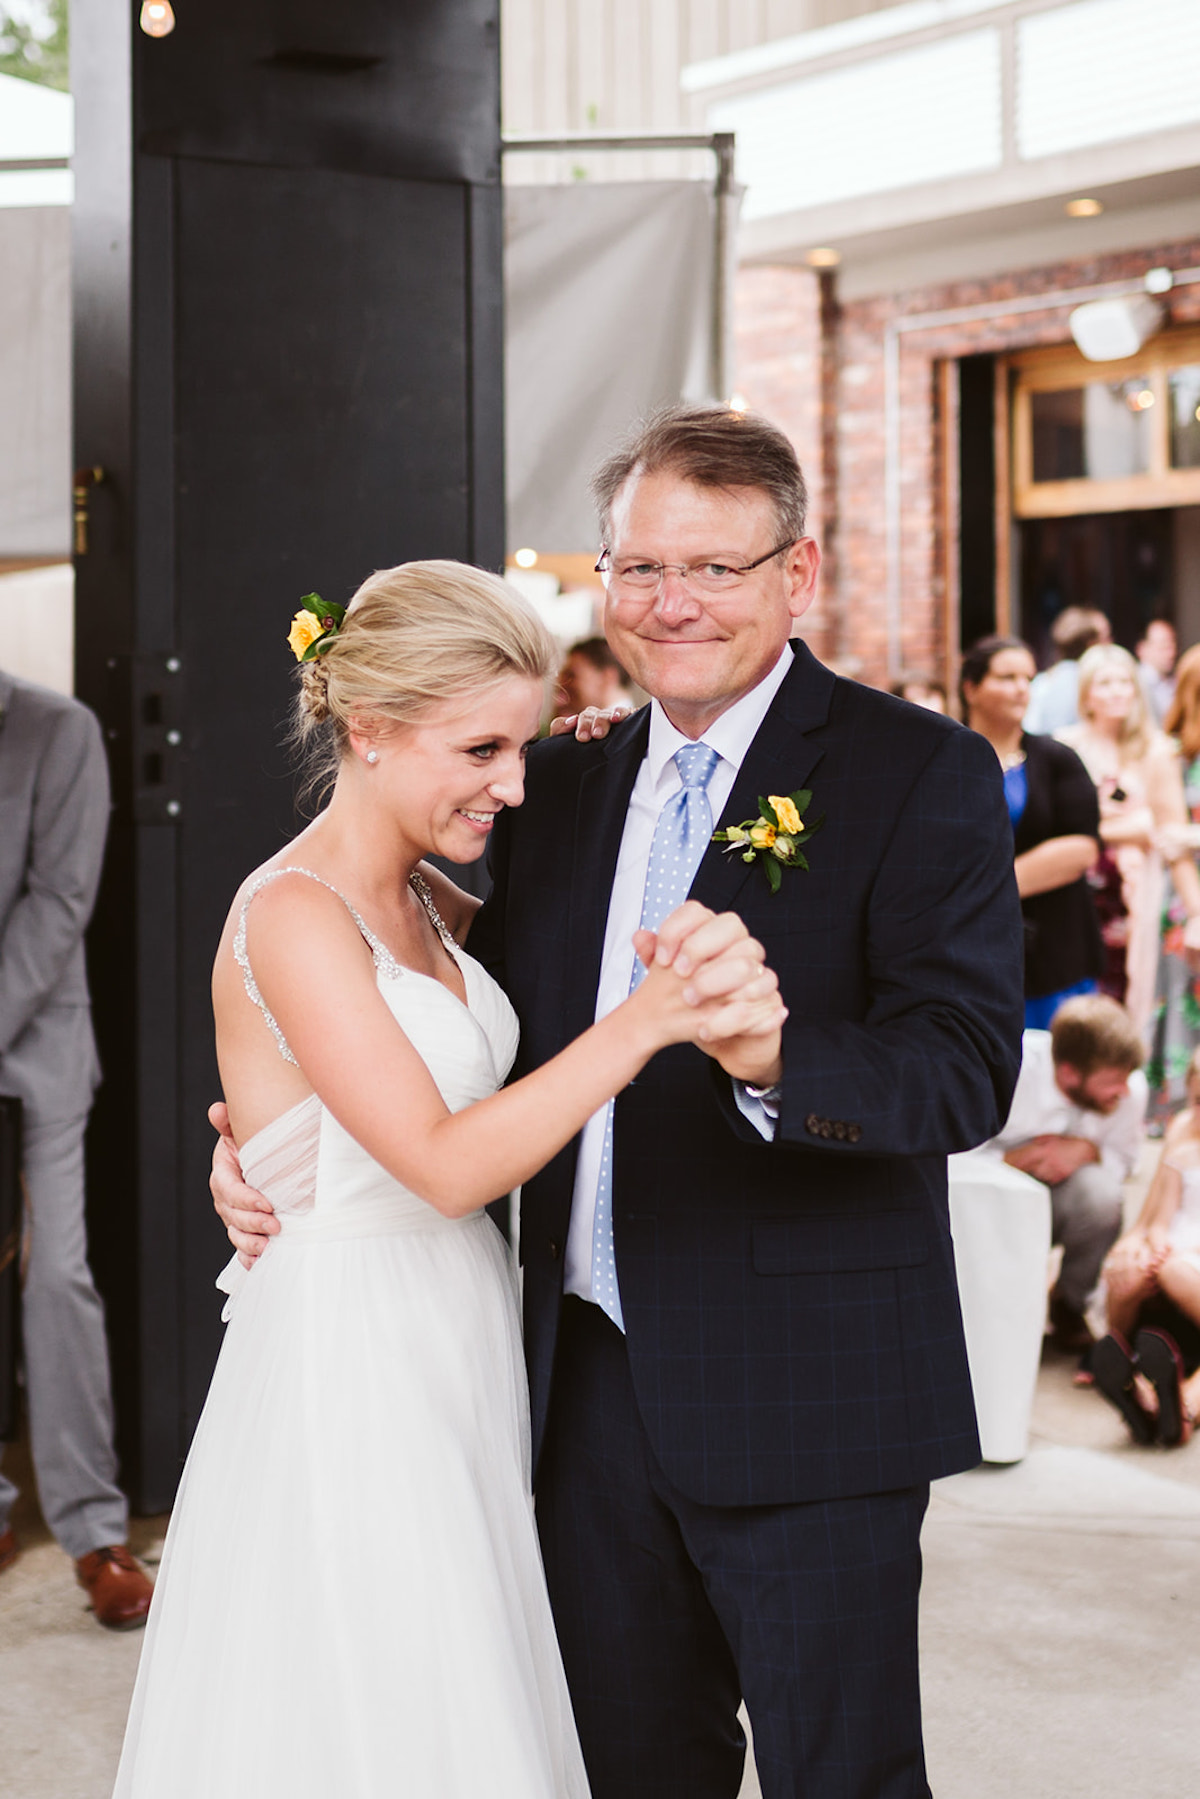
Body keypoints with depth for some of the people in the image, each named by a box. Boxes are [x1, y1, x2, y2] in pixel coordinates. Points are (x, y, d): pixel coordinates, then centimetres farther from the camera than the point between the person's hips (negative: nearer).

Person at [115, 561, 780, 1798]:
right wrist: (644, 1019, -31)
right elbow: (447, 1164, -23)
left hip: (459, 1367, 8)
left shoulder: (429, 905, 9)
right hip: (350, 1364, -8)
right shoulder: (293, 915, -17)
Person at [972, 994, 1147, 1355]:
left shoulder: (1132, 1089, -19)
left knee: (1101, 1189, -34)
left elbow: (1123, 1160, -3)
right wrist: (1015, 1160, -35)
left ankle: (1069, 1303, -3)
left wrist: (1087, 1150, -26)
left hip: (1065, 1202, 2)